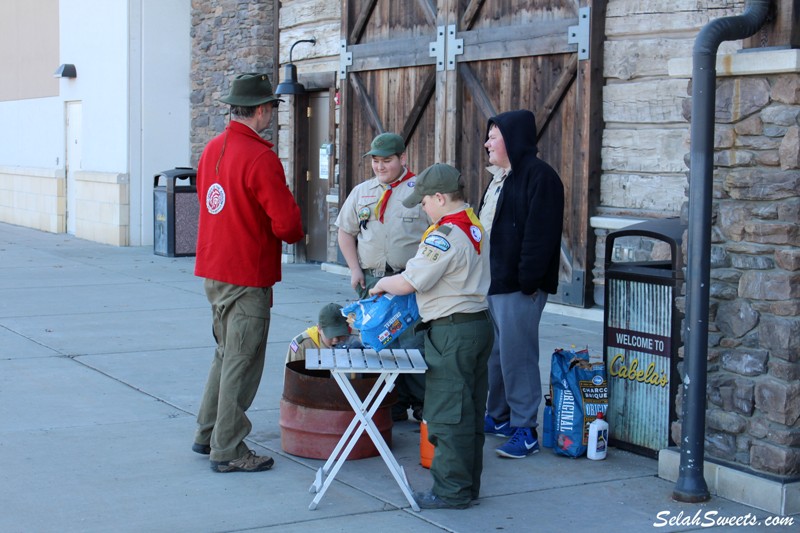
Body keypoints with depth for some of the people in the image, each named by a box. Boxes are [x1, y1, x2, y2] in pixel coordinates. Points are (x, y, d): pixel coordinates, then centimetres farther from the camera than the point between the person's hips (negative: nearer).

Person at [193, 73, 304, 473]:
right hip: (247, 274, -9)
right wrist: (295, 233, 1)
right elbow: (286, 222, -21)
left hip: (212, 269, 9)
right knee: (242, 361, 1)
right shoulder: (260, 158, -19)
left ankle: (207, 433, 28)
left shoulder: (213, 148, 7)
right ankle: (228, 450, 7)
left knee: (226, 352, 21)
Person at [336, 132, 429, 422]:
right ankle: (395, 404, 16)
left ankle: (423, 406, 2)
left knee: (412, 346, -8)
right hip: (371, 281, 5)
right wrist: (355, 269, 7)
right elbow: (346, 232, 19)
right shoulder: (362, 192, 14)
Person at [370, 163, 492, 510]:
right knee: (470, 411, 15)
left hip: (451, 332, -10)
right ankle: (468, 483, 24)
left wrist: (382, 285, 1)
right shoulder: (474, 226, 11)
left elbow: (408, 283, -18)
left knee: (448, 414, -2)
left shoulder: (445, 236, -19)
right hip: (478, 324, 10)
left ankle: (451, 491, 4)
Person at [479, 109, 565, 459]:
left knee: (516, 356, -7)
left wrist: (528, 281, -23)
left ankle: (524, 430, 1)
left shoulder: (539, 176, -14)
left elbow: (539, 234, -21)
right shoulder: (501, 178, 18)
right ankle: (498, 417, 29)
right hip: (490, 283, 10)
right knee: (494, 352, 17)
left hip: (518, 287, -10)